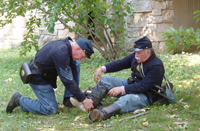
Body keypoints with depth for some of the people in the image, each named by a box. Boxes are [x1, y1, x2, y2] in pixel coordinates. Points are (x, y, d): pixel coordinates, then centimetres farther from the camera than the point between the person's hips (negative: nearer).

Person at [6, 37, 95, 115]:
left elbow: (73, 73, 2)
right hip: (38, 78, -10)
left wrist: (78, 94, 0)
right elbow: (67, 81, -29)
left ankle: (68, 99, 8)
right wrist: (84, 100, -22)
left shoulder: (67, 45, -4)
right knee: (51, 109, -8)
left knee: (76, 65, 5)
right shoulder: (61, 53, -33)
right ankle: (19, 100, 3)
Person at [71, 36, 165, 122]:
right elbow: (120, 64, 10)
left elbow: (143, 86, -27)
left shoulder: (156, 66, -22)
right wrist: (102, 68, -4)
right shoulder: (136, 56, 2)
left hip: (145, 96, -9)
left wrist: (121, 89, -29)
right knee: (106, 80, -2)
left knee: (127, 99, -41)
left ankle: (103, 113, -67)